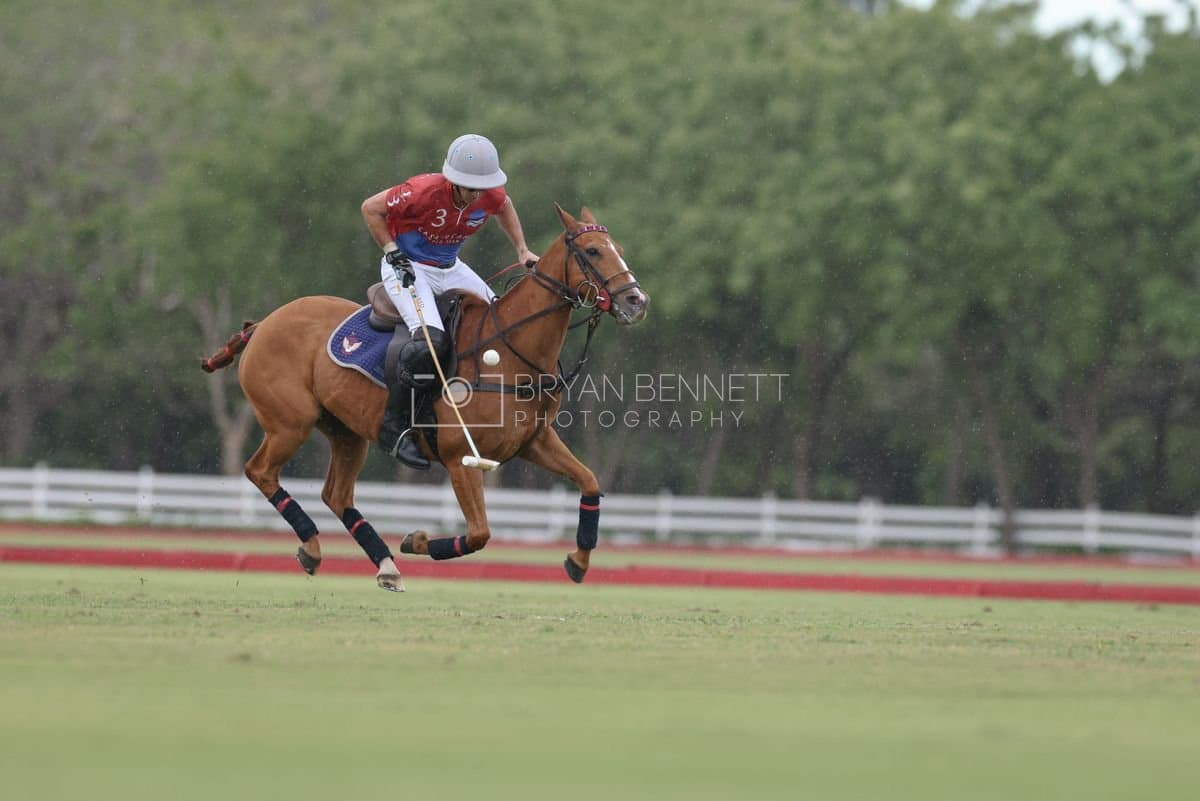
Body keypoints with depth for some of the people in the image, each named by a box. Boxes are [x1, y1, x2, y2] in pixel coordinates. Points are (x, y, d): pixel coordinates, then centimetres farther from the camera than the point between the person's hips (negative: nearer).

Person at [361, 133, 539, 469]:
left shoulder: (491, 196, -10)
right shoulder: (423, 191, -28)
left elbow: (504, 206, 17)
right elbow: (371, 208, -15)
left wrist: (522, 249, 10)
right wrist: (393, 252, -19)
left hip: (449, 268, 7)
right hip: (407, 267, -7)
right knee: (429, 339, -29)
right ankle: (394, 428, -21)